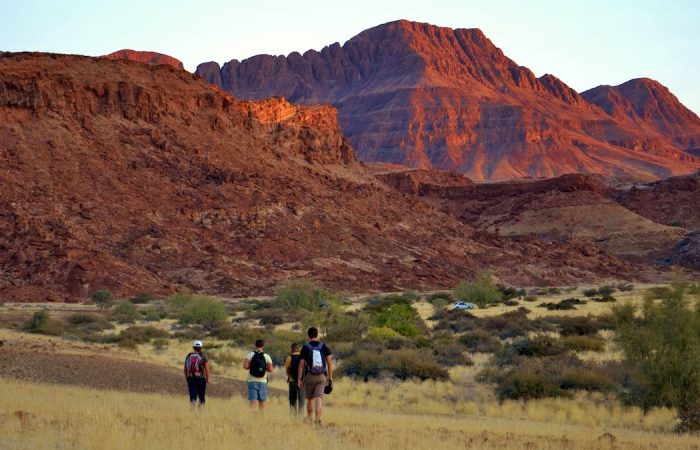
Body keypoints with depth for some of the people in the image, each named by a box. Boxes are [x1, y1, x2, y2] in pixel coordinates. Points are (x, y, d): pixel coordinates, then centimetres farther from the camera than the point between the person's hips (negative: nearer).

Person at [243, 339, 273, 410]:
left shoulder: (250, 355, -3)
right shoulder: (266, 356, 0)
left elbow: (245, 366, -12)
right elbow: (270, 370, -3)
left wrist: (250, 367, 8)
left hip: (252, 381, -1)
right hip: (263, 382, 1)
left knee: (253, 401, -6)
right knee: (262, 402, 13)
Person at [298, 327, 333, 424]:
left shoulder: (305, 348, -1)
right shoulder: (324, 346, 5)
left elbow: (301, 364, -1)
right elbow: (329, 362, 2)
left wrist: (300, 379, 3)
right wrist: (330, 376, 9)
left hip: (309, 376, -1)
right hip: (322, 376, 1)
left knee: (310, 398, 12)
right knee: (319, 398, -4)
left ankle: (309, 418, 21)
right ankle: (318, 419, -17)